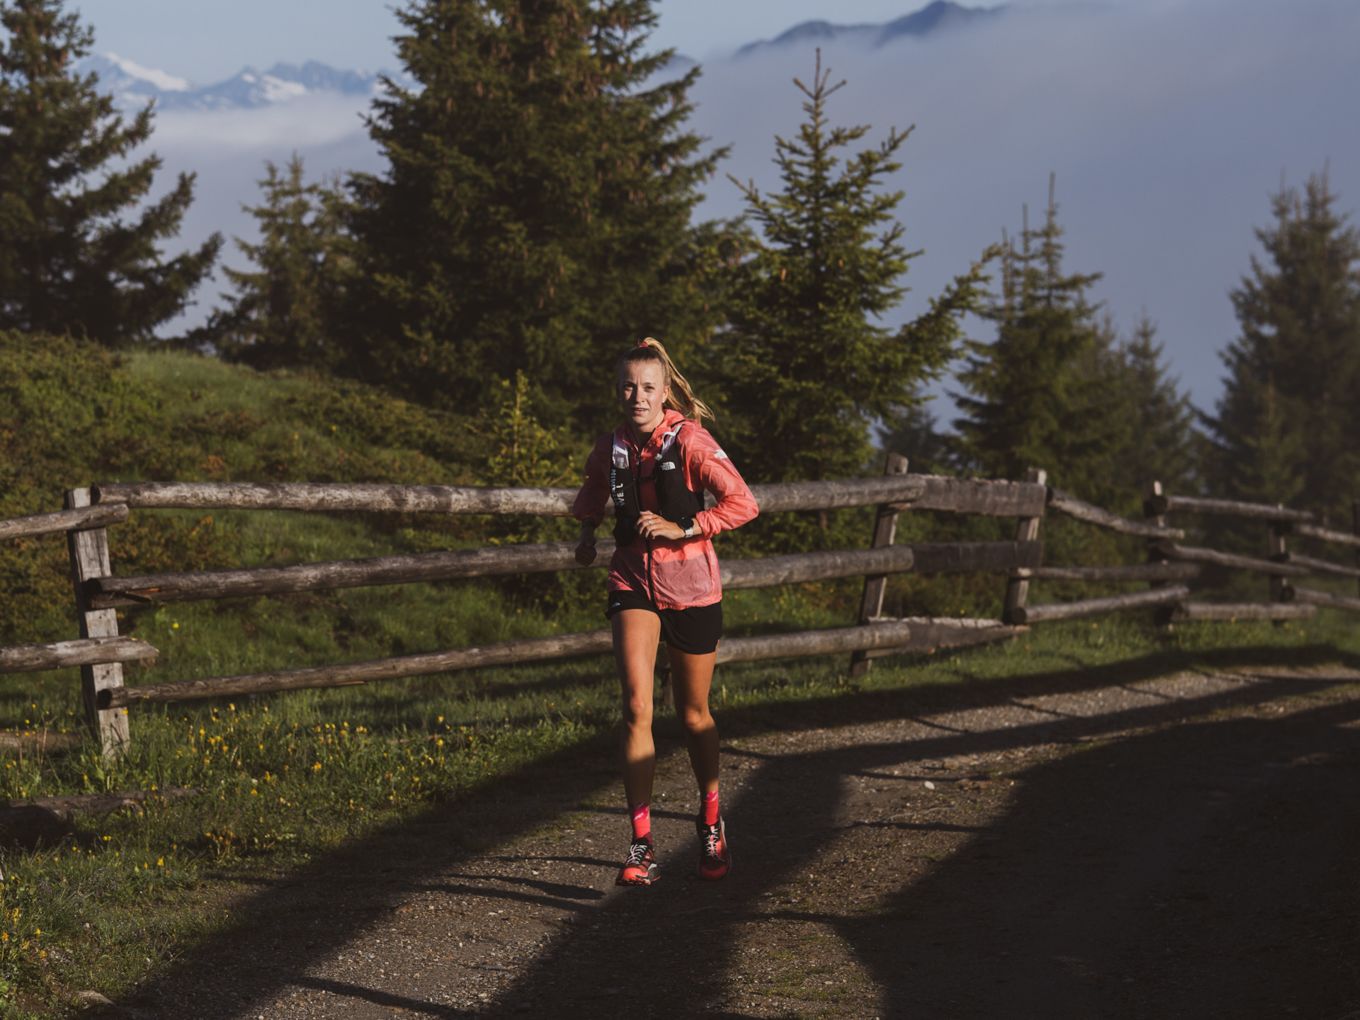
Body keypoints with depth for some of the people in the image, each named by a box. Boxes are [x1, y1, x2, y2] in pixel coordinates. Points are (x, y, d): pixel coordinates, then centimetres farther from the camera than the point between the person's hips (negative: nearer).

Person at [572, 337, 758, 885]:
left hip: (691, 586, -2)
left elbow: (742, 503, -17)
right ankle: (641, 846, -15)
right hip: (633, 583, 2)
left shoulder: (690, 441, -12)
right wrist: (587, 532, 10)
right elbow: (592, 495, 26)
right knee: (637, 707, -15)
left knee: (693, 713, 10)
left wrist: (681, 528, -21)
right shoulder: (611, 448, 2)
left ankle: (711, 819, 37)